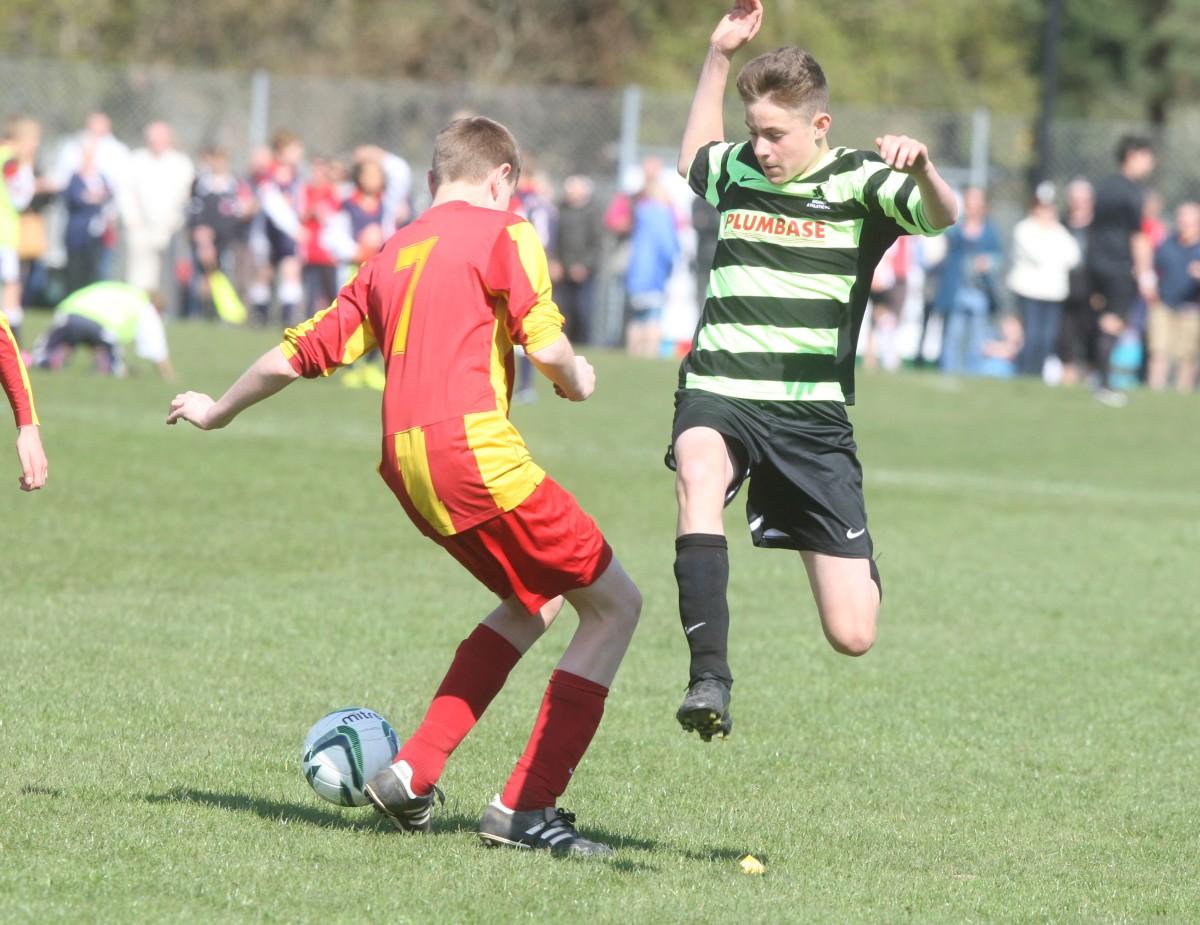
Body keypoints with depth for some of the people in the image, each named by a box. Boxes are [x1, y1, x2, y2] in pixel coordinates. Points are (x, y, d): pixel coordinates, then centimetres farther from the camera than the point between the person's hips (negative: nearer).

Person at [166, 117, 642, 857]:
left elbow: (301, 352, 23)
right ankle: (527, 809, -3)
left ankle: (414, 771, 18)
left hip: (406, 464, 8)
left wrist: (219, 411, 38)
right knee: (615, 603, 3)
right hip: (477, 453, -8)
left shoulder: (393, 254, 19)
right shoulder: (504, 233, 0)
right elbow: (547, 346, -10)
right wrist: (576, 380, 13)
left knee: (536, 602, 26)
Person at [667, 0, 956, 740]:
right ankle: (710, 678, -43)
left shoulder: (858, 183, -2)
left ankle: (860, 566, 35)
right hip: (720, 396, 1)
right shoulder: (735, 173, 7)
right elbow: (694, 157, 32)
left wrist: (922, 167, -41)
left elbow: (940, 217, -20)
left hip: (813, 413, -1)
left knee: (852, 636, -5)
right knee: (700, 468, -40)